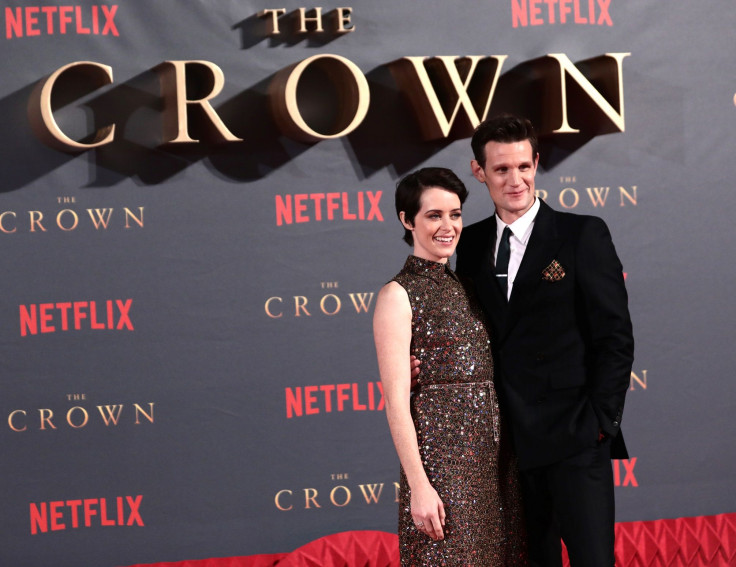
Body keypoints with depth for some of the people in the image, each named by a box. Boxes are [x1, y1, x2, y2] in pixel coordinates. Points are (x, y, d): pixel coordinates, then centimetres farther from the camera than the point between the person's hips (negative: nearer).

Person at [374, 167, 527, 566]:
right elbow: (396, 401, -11)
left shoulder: (465, 288, 14)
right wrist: (419, 485, -17)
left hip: (495, 455, 7)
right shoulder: (397, 296, -6)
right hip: (441, 455, -6)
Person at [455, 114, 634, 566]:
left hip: (575, 443, -4)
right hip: (511, 443, 4)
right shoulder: (472, 244, 11)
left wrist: (599, 422, -9)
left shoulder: (584, 235, -2)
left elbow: (615, 336, -4)